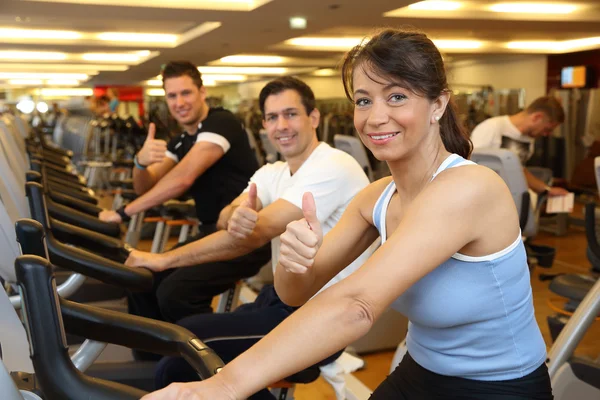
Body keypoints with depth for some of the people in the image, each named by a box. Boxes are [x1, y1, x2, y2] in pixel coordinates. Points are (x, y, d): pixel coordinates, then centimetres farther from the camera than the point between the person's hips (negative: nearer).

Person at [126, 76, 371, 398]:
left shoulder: (334, 167, -17)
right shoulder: (273, 173, 11)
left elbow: (257, 233, -23)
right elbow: (227, 219, -6)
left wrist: (164, 259, -19)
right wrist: (238, 214, -32)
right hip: (284, 297, 8)